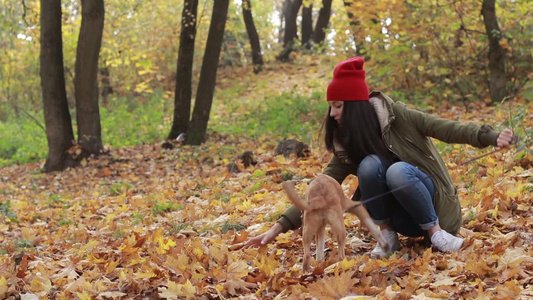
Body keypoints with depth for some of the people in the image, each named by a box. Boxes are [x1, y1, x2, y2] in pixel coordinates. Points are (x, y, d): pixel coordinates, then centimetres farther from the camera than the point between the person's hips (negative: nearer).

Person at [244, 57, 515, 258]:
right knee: (369, 165, -25)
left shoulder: (396, 115, -13)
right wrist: (280, 226, -14)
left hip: (432, 205, -3)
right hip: (401, 217, 3)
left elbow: (447, 129, -17)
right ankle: (387, 235, -10)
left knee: (398, 171, -34)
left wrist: (491, 137, -34)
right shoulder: (345, 148, -2)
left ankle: (435, 230, -16)